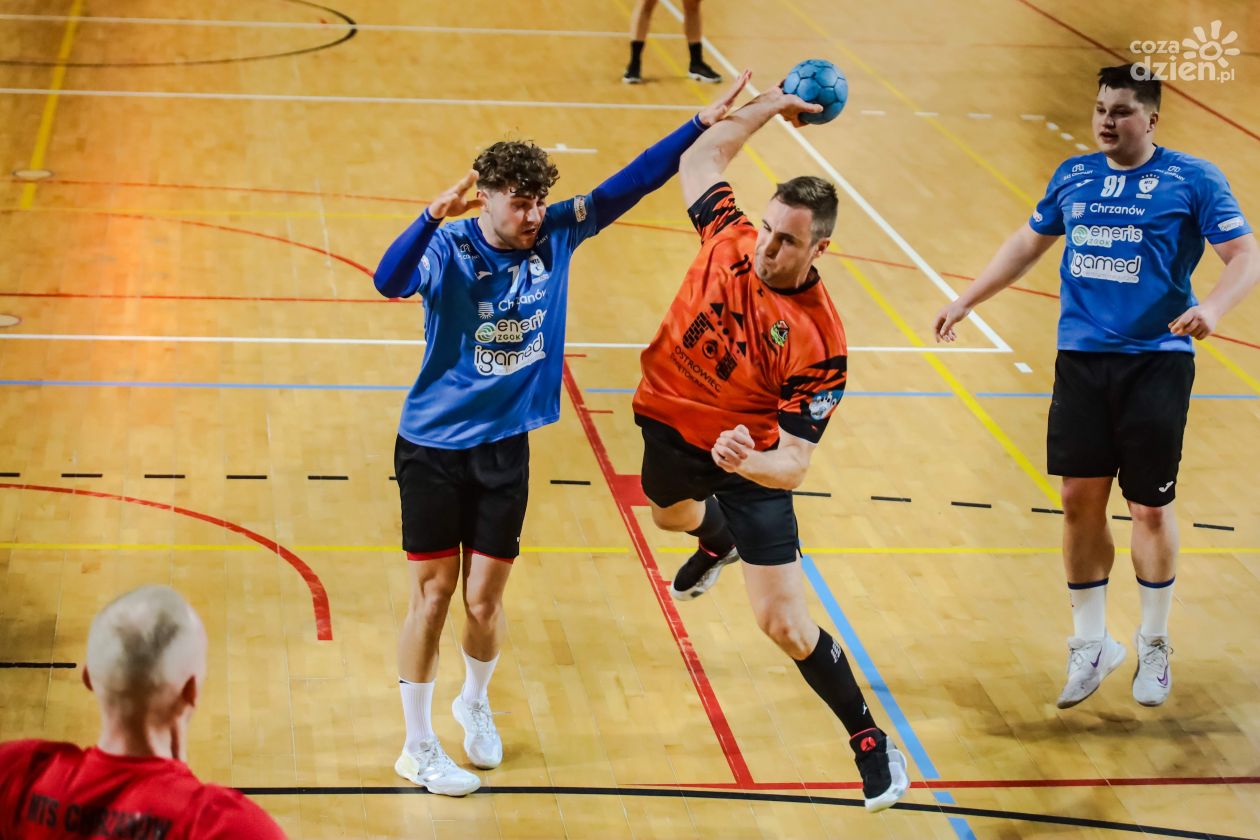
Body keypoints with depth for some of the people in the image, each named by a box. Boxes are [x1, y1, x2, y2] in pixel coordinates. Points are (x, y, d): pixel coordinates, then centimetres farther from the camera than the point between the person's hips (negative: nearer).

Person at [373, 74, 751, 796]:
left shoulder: (558, 234, -3)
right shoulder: (450, 249, -16)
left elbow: (628, 185, -3)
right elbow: (392, 282, -34)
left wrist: (704, 125, -8)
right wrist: (435, 216, -49)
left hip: (506, 446, 3)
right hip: (434, 446, -3)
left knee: (485, 600, 8)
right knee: (434, 594, 4)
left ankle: (476, 703, 39)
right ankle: (419, 747, 18)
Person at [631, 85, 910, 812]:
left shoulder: (819, 342, -33)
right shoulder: (730, 240, -21)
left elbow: (794, 462, -31)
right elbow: (703, 156, 0)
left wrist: (747, 463, -52)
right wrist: (770, 105, -1)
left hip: (751, 460, -5)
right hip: (669, 424, 5)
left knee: (786, 624, -8)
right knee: (672, 514, 39)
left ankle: (870, 739, 13)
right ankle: (719, 543, 78)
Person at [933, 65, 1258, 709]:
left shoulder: (1192, 180, -3)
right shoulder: (1073, 176, 10)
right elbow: (1029, 243, 23)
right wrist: (965, 300, 21)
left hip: (1156, 361, -3)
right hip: (1080, 360, 4)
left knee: (1151, 509, 1)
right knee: (1080, 500, 2)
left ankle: (1154, 645, 21)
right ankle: (1090, 645, 16)